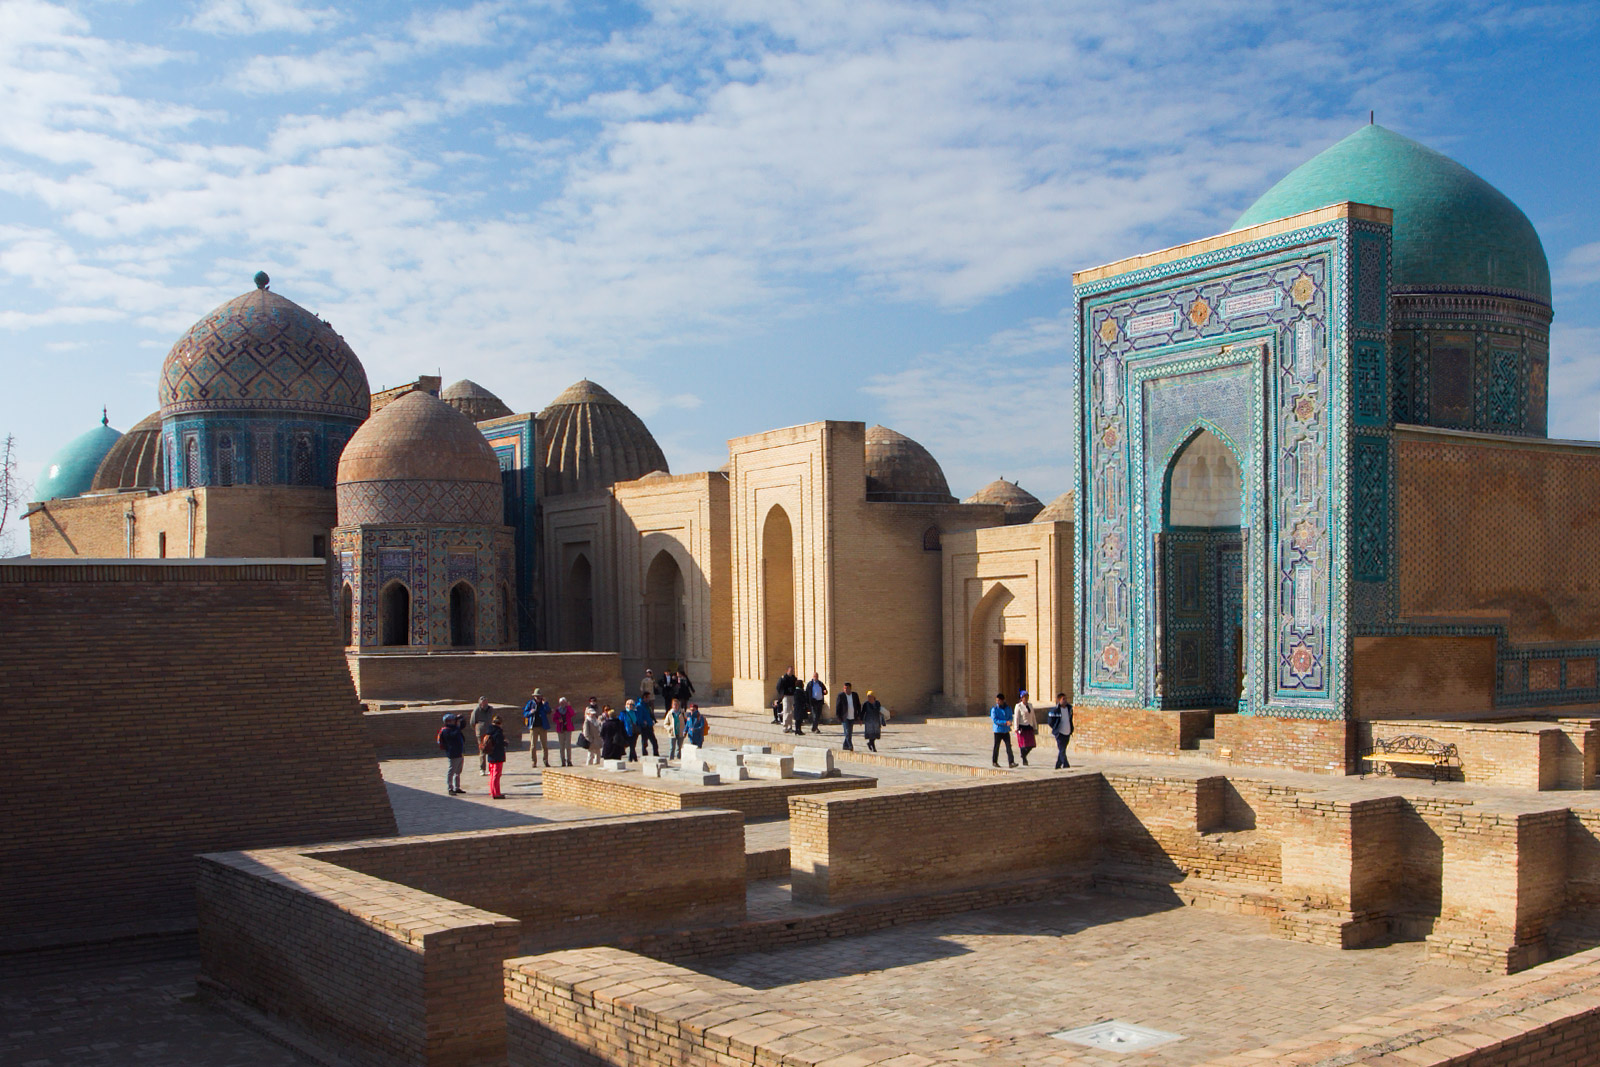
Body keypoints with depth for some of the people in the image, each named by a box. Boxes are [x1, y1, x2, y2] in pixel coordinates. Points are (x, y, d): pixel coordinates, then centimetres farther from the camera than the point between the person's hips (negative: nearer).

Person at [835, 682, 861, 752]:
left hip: (852, 717, 4)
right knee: (847, 732, -13)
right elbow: (837, 706, -3)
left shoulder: (855, 695, 5)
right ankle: (850, 746, -16)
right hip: (845, 717, -4)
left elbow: (858, 706, 10)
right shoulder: (841, 696, -5)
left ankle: (845, 746, 21)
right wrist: (838, 717, -7)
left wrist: (859, 716, 5)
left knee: (850, 733, 10)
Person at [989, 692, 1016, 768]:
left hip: (1006, 730, 3)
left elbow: (1010, 717, 7)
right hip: (998, 730, -3)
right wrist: (1005, 722, -23)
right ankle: (994, 761, 20)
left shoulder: (1008, 708, 5)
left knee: (1009, 746, -5)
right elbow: (995, 720, -15)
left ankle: (1011, 762, -8)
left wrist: (1009, 723, -17)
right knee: (997, 746, 5)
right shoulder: (994, 709, -8)